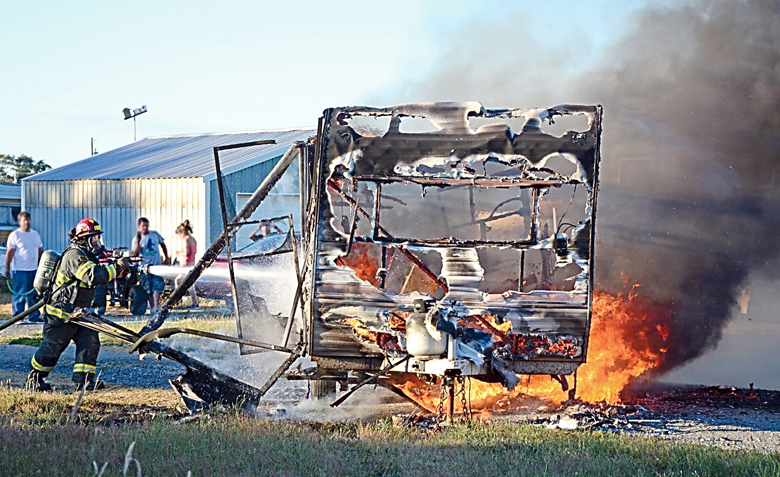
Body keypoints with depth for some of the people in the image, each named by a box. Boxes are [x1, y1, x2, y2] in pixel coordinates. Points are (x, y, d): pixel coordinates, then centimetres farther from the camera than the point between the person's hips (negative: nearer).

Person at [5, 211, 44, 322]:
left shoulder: (35, 234, 15)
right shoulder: (15, 235, -3)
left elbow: (40, 251, 20)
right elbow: (9, 253, -6)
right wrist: (7, 269, -11)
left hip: (34, 270, 6)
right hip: (20, 270, -6)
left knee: (34, 295, 9)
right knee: (19, 295, -4)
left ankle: (34, 316, 15)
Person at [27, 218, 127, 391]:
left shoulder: (86, 256, 11)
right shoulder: (74, 256, -22)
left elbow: (101, 274, 17)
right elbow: (94, 277, -33)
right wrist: (117, 267, -28)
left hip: (76, 312, 9)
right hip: (60, 314, -9)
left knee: (90, 341, -5)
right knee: (52, 348, 2)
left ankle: (84, 380, -5)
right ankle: (34, 378, 22)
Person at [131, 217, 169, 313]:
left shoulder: (155, 234, 7)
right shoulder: (136, 239, 1)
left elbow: (162, 245, 20)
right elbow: (135, 254, -8)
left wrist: (166, 258, 16)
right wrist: (138, 243, -20)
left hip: (157, 265, 1)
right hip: (145, 266, -1)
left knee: (157, 286, -12)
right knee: (148, 289, 1)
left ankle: (156, 306, -16)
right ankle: (152, 307, 9)